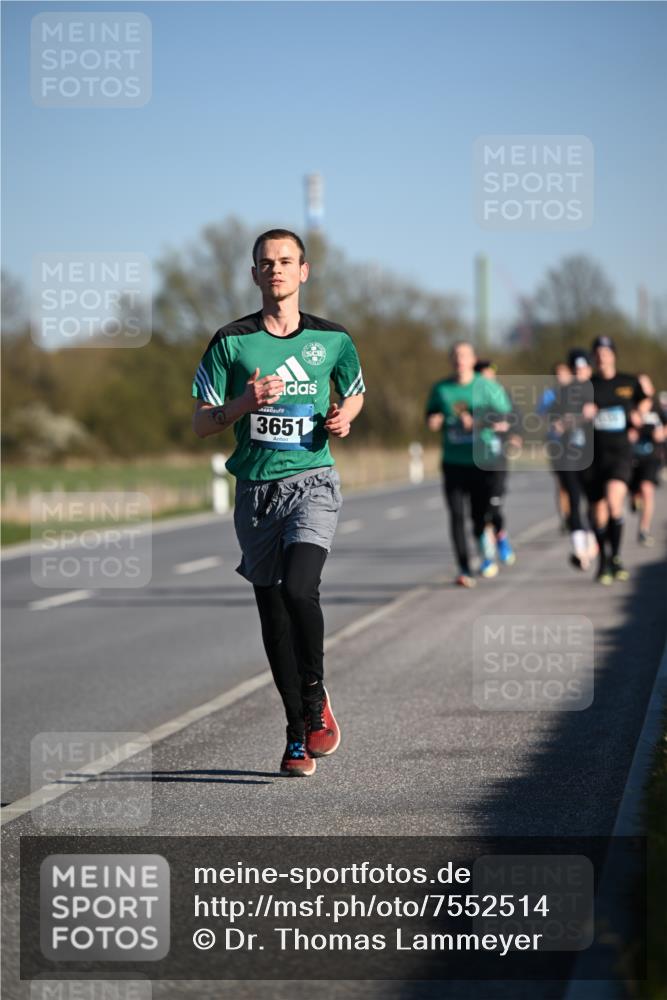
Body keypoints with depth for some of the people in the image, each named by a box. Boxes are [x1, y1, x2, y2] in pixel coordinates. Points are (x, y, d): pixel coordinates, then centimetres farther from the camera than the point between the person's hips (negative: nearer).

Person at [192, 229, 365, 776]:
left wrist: (343, 417, 1)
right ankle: (298, 733, 17)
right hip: (256, 487, 2)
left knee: (299, 587, -24)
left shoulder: (331, 339, 4)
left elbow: (356, 392, 23)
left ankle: (316, 697, -1)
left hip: (312, 480, -2)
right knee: (272, 611, 4)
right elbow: (201, 422, 3)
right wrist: (244, 403, -15)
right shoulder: (231, 341, 2)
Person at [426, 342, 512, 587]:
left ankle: (487, 553, 29)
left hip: (481, 462, -2)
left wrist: (479, 423, -16)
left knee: (480, 516, -1)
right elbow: (430, 417, 19)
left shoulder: (488, 387, 0)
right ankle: (464, 569, -5)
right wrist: (433, 421, -5)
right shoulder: (441, 389, 7)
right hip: (453, 463, 2)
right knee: (457, 515, -7)